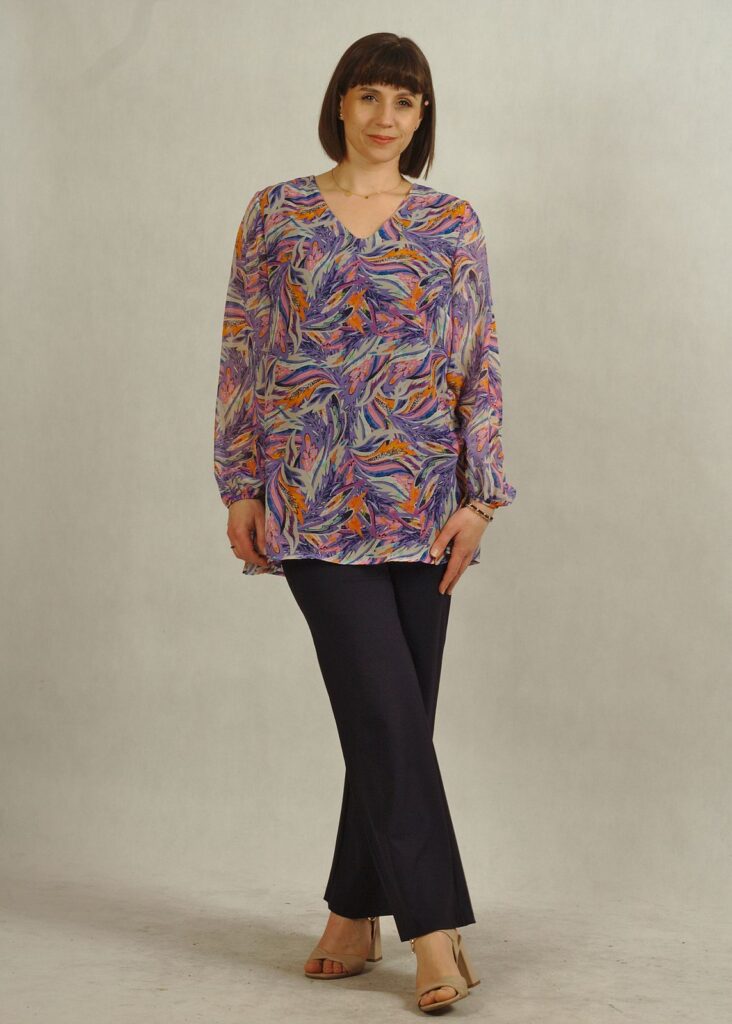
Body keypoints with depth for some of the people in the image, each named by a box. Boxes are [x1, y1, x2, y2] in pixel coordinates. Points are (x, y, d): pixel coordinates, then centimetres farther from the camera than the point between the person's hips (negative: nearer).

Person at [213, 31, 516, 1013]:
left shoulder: (452, 223, 6)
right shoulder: (277, 213, 5)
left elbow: (481, 367, 4)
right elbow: (243, 355, 5)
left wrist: (480, 497, -4)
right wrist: (239, 486, -1)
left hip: (420, 498, 2)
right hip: (314, 497, -2)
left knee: (396, 713, 6)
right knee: (385, 708, -8)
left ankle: (356, 913, 20)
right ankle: (434, 930, -3)